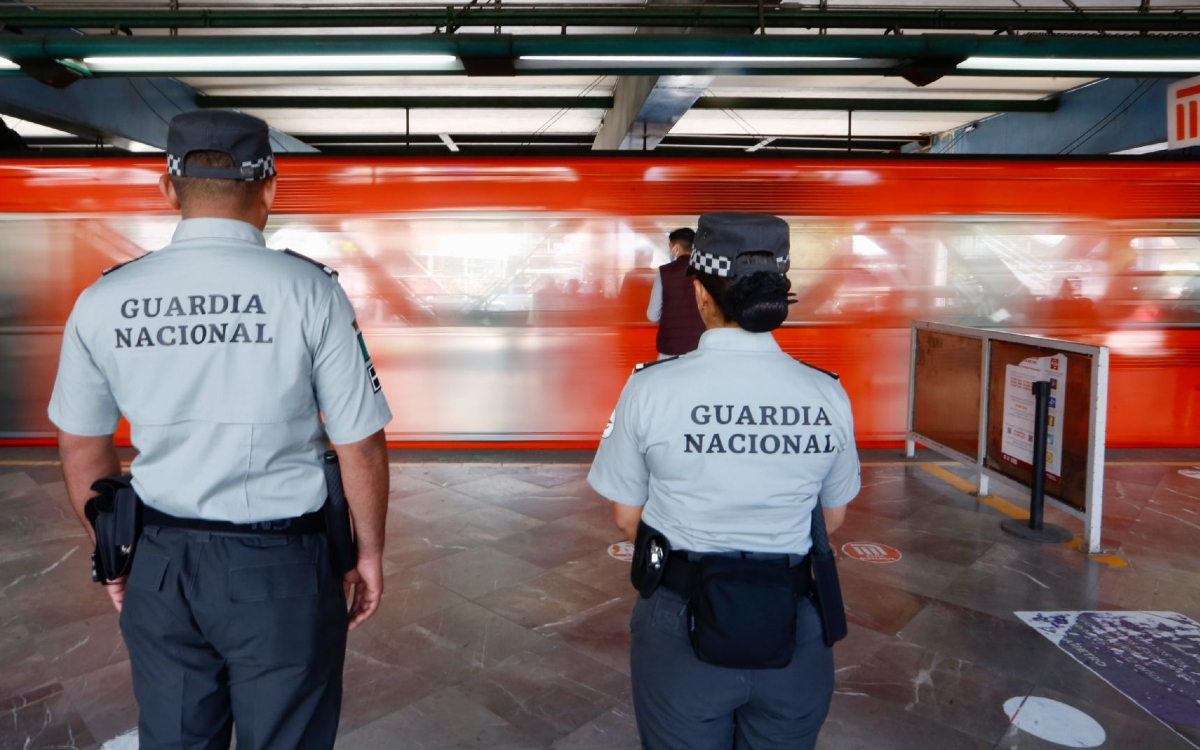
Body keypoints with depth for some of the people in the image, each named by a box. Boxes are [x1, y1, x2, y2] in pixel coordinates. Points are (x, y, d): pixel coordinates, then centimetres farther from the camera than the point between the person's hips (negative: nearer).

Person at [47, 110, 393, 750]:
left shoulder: (102, 301, -3)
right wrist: (369, 553, 4)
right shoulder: (309, 290, -14)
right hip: (278, 567, -3)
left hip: (159, 567, 4)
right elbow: (361, 445, -10)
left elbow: (81, 447, 7)